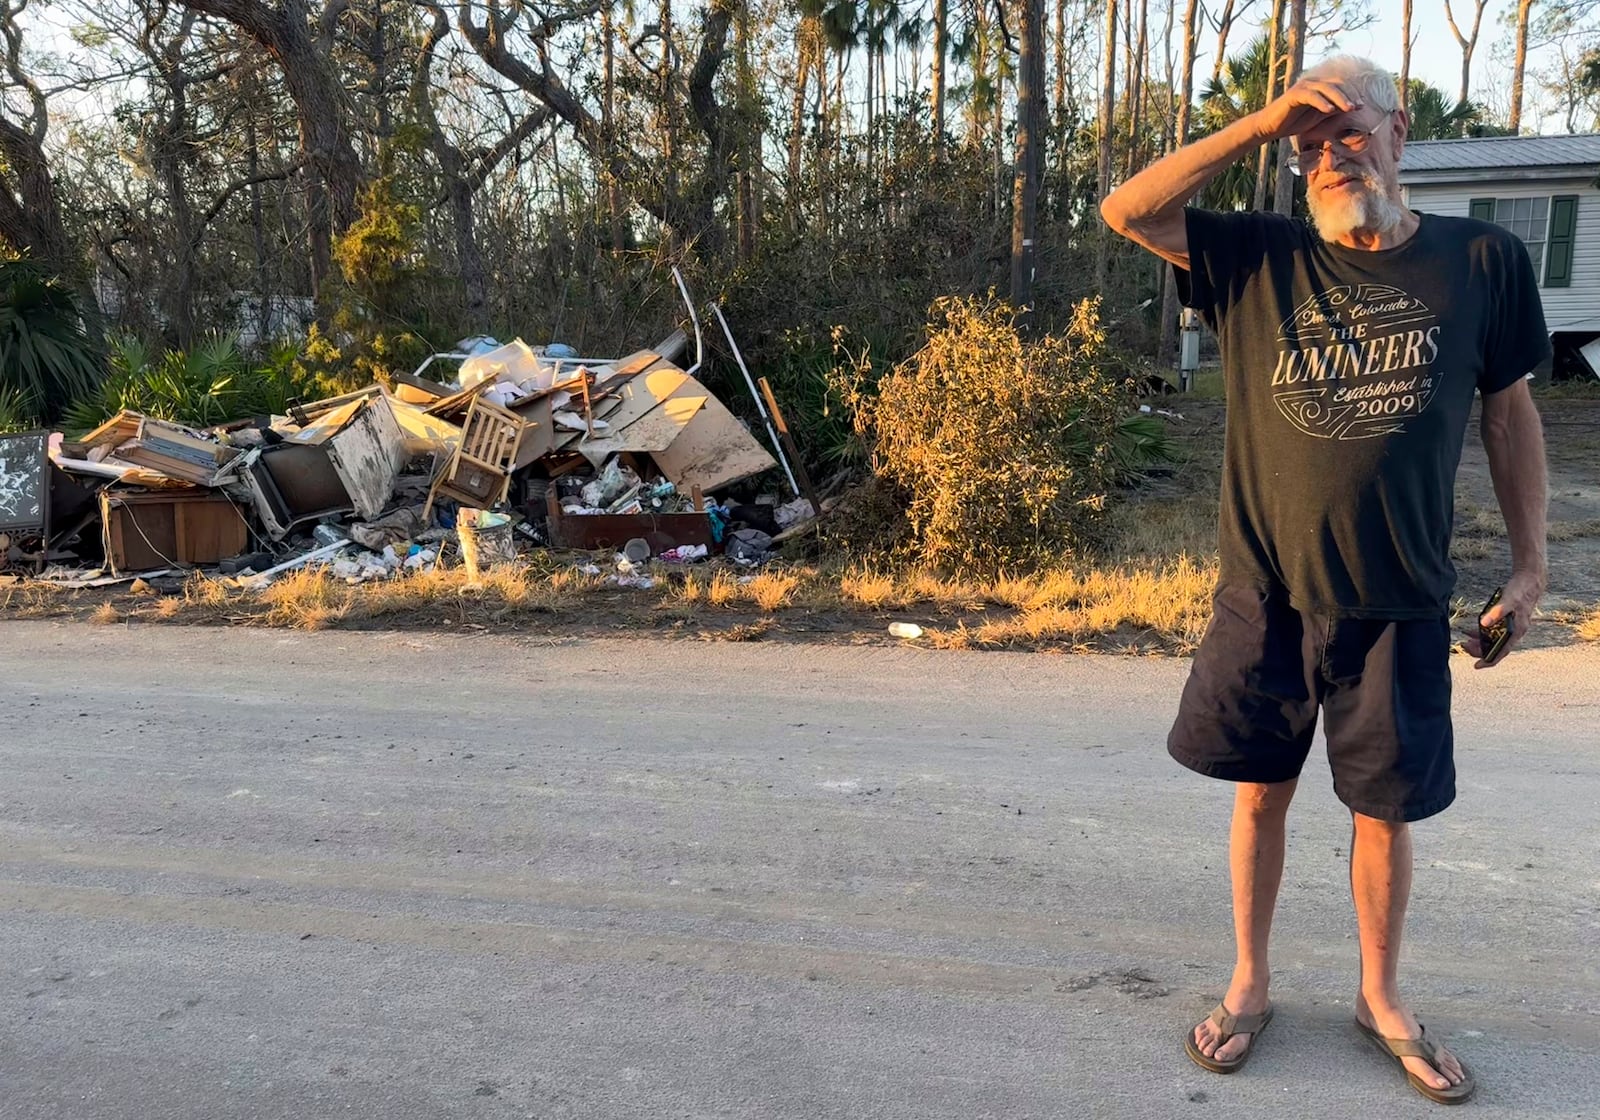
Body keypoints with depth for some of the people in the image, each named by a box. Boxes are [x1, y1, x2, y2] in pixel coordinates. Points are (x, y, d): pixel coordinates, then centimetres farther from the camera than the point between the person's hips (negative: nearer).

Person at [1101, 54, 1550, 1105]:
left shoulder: (1483, 261, 0)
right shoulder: (1259, 258, -1)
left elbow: (1510, 412, 7)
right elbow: (1126, 211, -9)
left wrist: (1530, 565, 5)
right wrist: (1258, 124, -14)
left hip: (1399, 603, 0)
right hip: (1266, 594, 0)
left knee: (1387, 808, 12)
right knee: (1262, 788, 12)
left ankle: (1382, 996, 35)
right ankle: (1250, 983, 31)